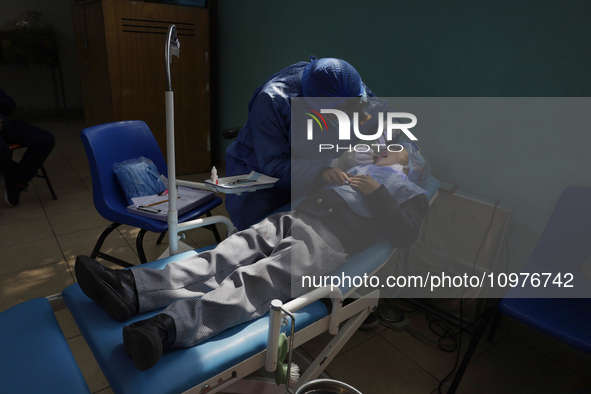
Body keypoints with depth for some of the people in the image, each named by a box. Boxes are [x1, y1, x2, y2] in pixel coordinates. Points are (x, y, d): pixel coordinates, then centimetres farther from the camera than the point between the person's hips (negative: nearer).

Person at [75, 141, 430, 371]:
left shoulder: (411, 193, 21)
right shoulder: (359, 165, 37)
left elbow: (406, 236, 1)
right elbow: (301, 187, 34)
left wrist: (376, 192, -3)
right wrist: (323, 173, 13)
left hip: (326, 242, -6)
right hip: (290, 219, 6)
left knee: (253, 282, -30)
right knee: (221, 260, -17)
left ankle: (167, 328, -48)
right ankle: (131, 288, -30)